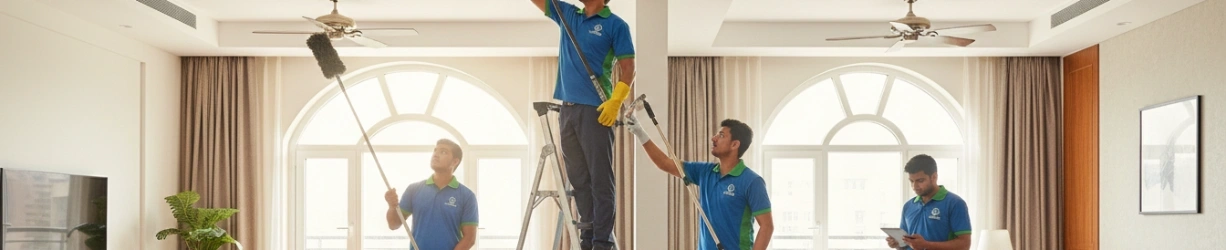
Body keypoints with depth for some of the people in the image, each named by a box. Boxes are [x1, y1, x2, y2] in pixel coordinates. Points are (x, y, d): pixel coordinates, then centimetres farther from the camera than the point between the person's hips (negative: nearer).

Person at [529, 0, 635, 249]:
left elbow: (628, 67, -5)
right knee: (577, 177, 8)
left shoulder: (616, 25, -1)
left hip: (596, 110, -6)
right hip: (567, 109, 6)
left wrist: (615, 102, -18)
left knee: (600, 180, -6)